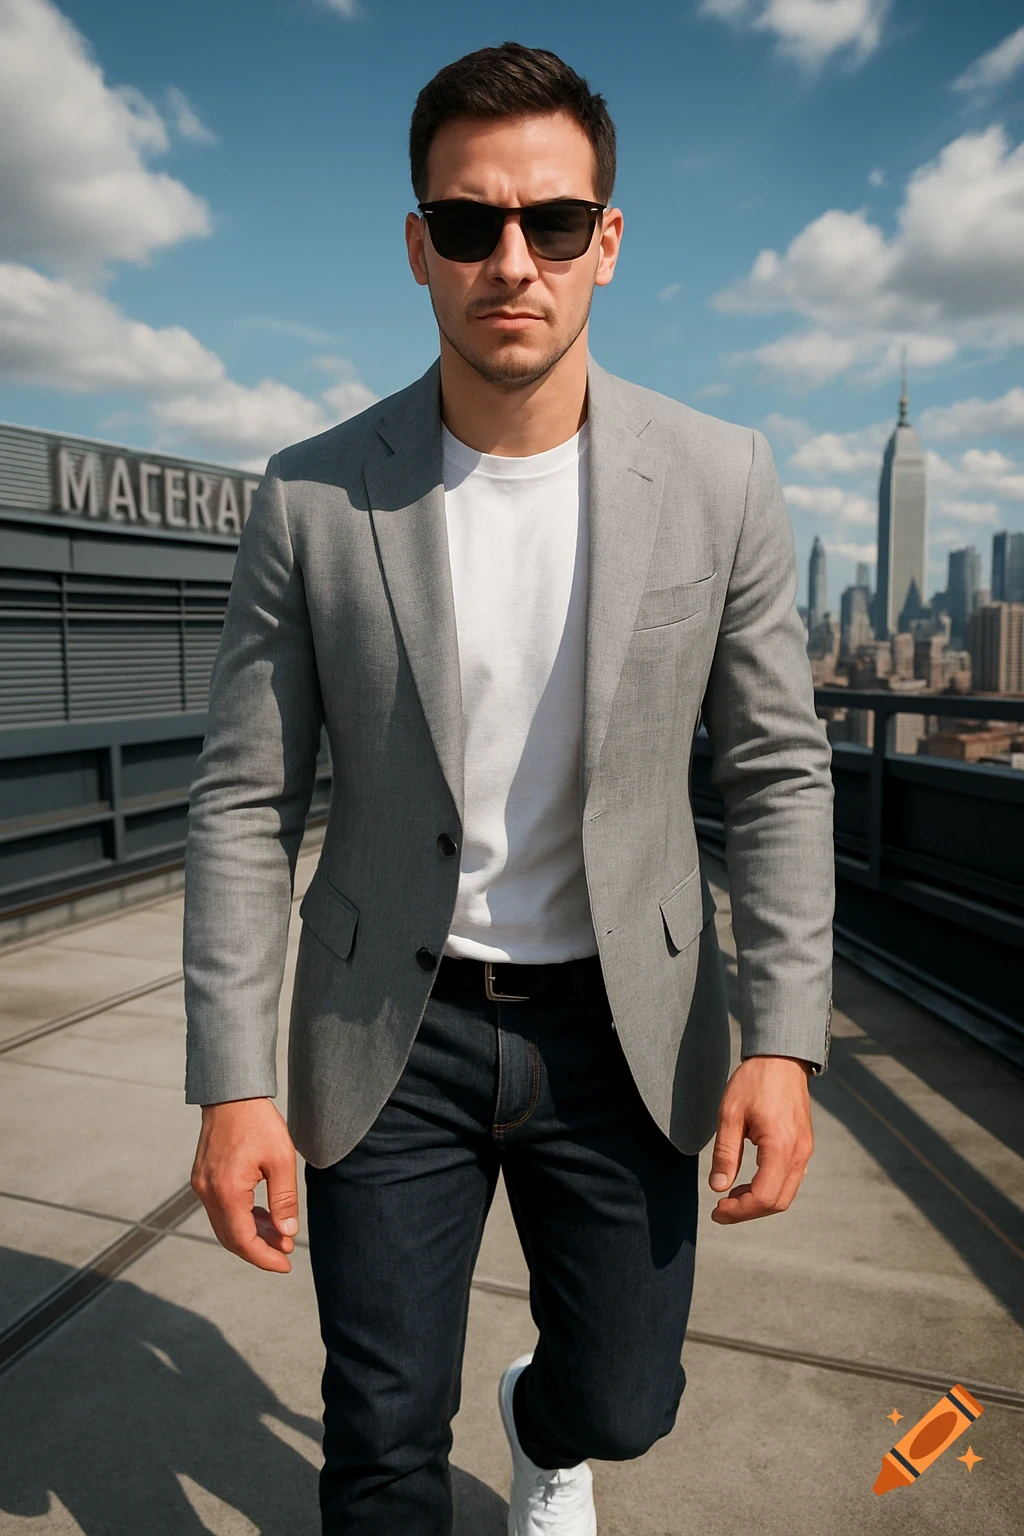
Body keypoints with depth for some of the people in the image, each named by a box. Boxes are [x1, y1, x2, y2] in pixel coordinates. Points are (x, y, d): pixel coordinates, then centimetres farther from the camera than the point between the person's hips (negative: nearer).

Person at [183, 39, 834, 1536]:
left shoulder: (719, 480, -7)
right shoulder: (312, 500, -9)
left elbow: (776, 769, -1)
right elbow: (243, 801, -5)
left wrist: (782, 1036, -7)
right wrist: (233, 1084, -7)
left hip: (620, 1027, 1)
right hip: (388, 1036, 0)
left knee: (623, 1399, 18)